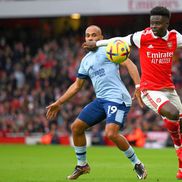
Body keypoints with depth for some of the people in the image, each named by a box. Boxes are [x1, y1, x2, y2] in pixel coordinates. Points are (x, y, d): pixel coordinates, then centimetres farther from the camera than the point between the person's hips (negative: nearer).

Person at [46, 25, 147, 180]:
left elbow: (129, 64, -10)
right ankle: (82, 165, 22)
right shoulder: (86, 60, 20)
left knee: (111, 133, -25)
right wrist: (58, 103, 26)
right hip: (100, 100, 8)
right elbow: (77, 85, 28)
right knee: (76, 127, 6)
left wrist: (138, 86, -24)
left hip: (117, 98, -8)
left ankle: (137, 164, -7)